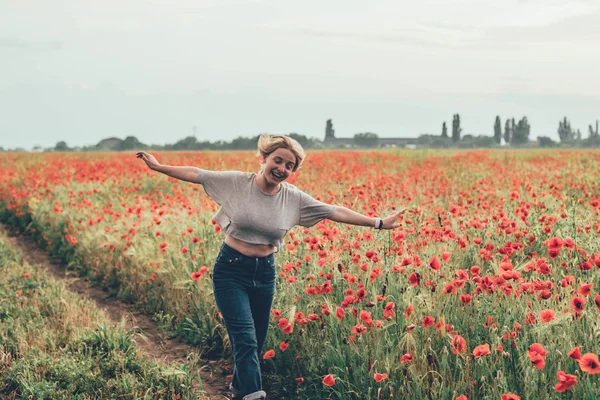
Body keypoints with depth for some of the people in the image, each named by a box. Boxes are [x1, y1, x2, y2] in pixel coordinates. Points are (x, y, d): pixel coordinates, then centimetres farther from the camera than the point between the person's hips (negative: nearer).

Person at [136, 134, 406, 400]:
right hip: (231, 270, -4)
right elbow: (196, 174, -3)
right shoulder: (237, 182, -9)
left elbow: (335, 211, -1)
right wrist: (158, 167, -4)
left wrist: (378, 223, -1)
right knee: (246, 340, -16)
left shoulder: (294, 198, -2)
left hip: (264, 273, 4)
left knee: (256, 343, 13)